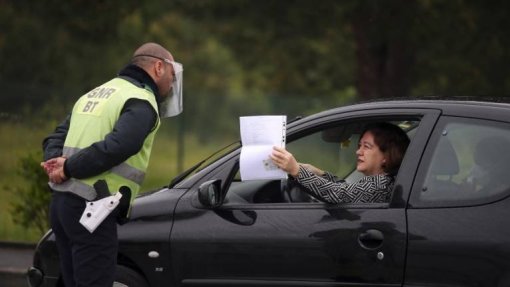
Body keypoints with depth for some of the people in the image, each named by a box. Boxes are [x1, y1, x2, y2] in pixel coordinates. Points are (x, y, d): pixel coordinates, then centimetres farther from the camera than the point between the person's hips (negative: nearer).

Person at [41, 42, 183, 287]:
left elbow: (55, 138, 19)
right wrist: (68, 168, -14)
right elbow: (116, 147, -22)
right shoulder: (141, 103, -7)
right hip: (90, 209, -9)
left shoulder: (96, 93, 22)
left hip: (61, 203, 9)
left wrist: (56, 162, -2)